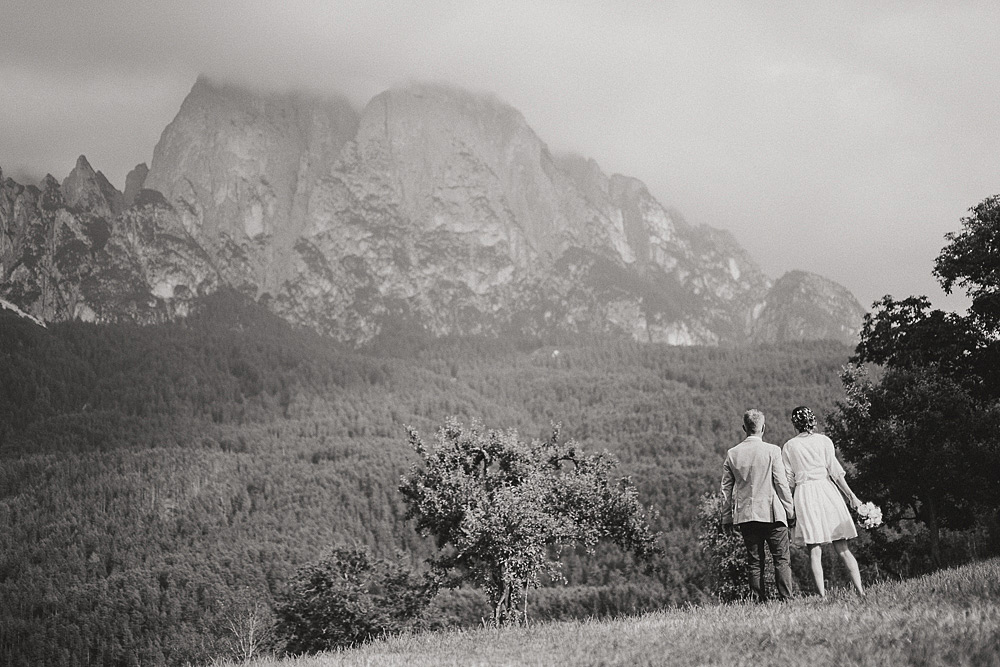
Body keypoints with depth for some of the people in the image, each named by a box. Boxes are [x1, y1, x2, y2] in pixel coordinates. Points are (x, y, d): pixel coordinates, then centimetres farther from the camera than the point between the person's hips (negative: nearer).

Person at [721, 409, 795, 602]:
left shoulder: (732, 454, 4)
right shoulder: (772, 451, -6)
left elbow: (726, 489, 7)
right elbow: (781, 483, -5)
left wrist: (726, 518, 13)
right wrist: (790, 510, 5)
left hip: (745, 514, 3)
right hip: (772, 513, -3)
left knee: (755, 562, 7)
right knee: (782, 559, 2)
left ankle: (759, 601, 3)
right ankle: (785, 599, -7)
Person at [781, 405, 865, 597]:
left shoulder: (789, 447, 5)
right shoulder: (824, 441, 3)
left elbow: (789, 481, 5)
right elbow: (835, 471, -1)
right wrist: (851, 496, 2)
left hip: (804, 494, 0)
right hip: (826, 490, 0)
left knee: (815, 551, -1)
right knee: (842, 548, 4)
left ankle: (823, 596, -8)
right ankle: (860, 591, -4)